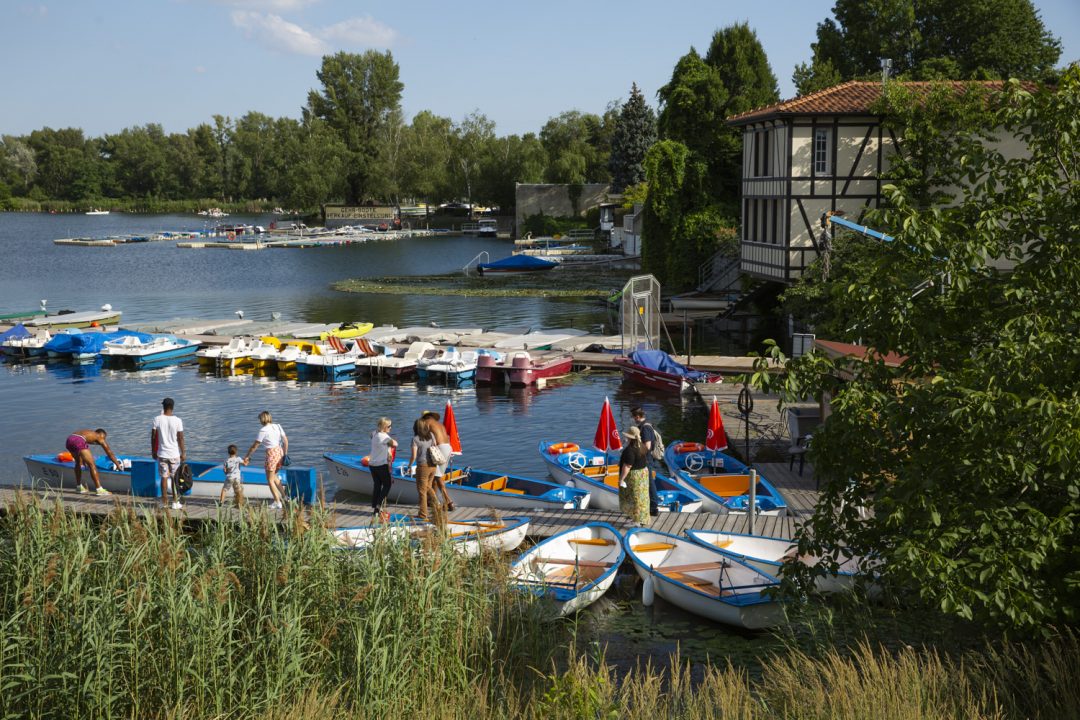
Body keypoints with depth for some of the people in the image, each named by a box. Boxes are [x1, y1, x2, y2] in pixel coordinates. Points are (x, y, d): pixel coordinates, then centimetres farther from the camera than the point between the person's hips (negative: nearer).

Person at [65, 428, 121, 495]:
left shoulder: (88, 433, 38)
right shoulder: (99, 437, 22)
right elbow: (110, 453, 27)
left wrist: (83, 461, 63)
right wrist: (118, 465, 36)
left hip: (69, 440, 7)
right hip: (78, 441, -7)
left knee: (78, 462, 28)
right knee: (92, 465, -1)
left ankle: (79, 487, 34)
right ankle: (99, 489, -5)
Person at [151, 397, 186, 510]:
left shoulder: (157, 419, -5)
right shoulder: (177, 420, -8)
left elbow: (153, 437, 0)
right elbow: (180, 438, -6)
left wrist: (153, 451, 11)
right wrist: (183, 452, 3)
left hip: (162, 454, 1)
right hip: (175, 454, -1)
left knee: (164, 478, 7)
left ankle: (164, 503, 7)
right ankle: (175, 502, 12)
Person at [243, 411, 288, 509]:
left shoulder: (263, 430, -12)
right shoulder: (278, 426, 7)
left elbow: (254, 446, -8)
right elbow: (286, 440, 8)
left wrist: (247, 456, 2)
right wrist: (285, 454, 16)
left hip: (272, 453, -7)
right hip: (280, 451, 7)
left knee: (270, 480, 5)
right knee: (274, 476, 25)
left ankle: (278, 503, 4)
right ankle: (284, 496, 24)